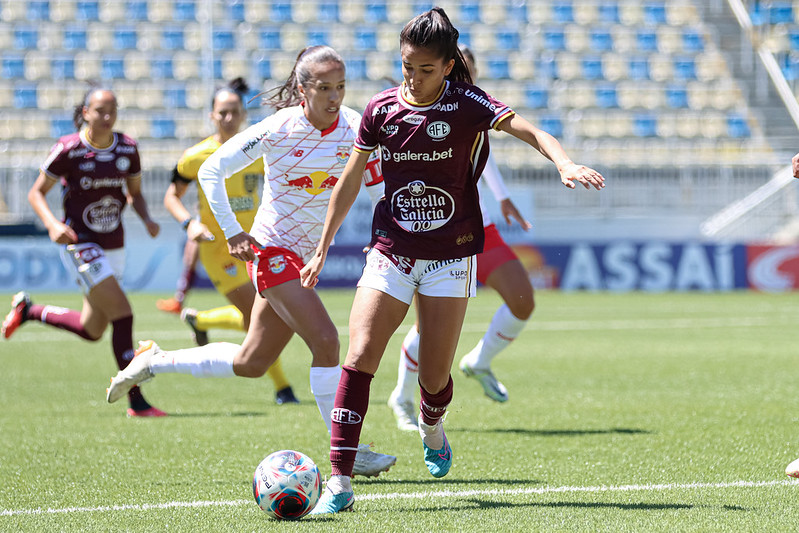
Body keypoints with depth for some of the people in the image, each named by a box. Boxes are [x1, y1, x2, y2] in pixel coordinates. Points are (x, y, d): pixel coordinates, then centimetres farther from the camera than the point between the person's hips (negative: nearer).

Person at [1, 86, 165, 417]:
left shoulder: (127, 148, -1)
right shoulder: (68, 149, -14)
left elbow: (135, 193, 13)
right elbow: (36, 193, -5)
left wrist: (146, 218, -7)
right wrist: (52, 224, -22)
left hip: (114, 247, 6)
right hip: (80, 244, -6)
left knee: (92, 330, 14)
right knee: (122, 313, -18)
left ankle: (27, 310, 38)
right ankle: (135, 401, -13)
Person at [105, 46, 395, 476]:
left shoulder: (355, 127, -6)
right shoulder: (278, 129, -17)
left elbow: (378, 188, 3)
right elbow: (211, 170, -8)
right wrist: (232, 233, -12)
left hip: (308, 256, 6)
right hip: (271, 248, -6)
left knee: (251, 364, 14)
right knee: (325, 340, -20)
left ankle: (155, 361, 32)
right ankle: (347, 452, -12)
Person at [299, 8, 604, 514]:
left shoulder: (466, 104, -8)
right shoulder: (382, 109, 0)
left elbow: (528, 129, -21)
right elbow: (351, 179, 11)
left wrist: (566, 163, -41)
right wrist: (322, 249, 13)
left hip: (450, 257, -2)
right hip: (391, 252, 2)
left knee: (435, 377, 1)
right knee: (359, 358, -15)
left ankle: (431, 426, 39)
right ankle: (340, 481, -15)